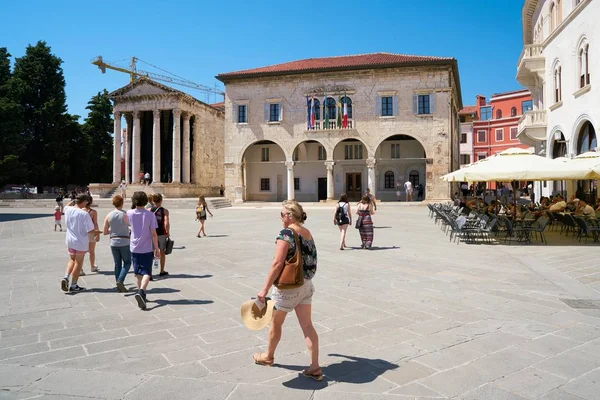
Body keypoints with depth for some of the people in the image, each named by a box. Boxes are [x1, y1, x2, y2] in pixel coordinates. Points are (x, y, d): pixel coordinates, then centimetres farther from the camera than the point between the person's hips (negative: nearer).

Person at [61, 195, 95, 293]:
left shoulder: (68, 210, -6)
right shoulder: (84, 214, -24)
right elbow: (90, 231, -21)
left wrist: (74, 200, 14)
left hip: (70, 241, 5)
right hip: (81, 242, -5)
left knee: (72, 260, 26)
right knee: (78, 263, 11)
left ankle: (66, 277, 7)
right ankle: (73, 286, 20)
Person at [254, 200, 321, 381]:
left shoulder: (286, 233, -19)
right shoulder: (307, 233, 5)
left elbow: (277, 264, -24)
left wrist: (265, 289, -20)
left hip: (288, 286, -7)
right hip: (305, 285, 7)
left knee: (275, 323, 16)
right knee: (307, 325, 9)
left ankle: (268, 356, 37)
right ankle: (315, 367, 12)